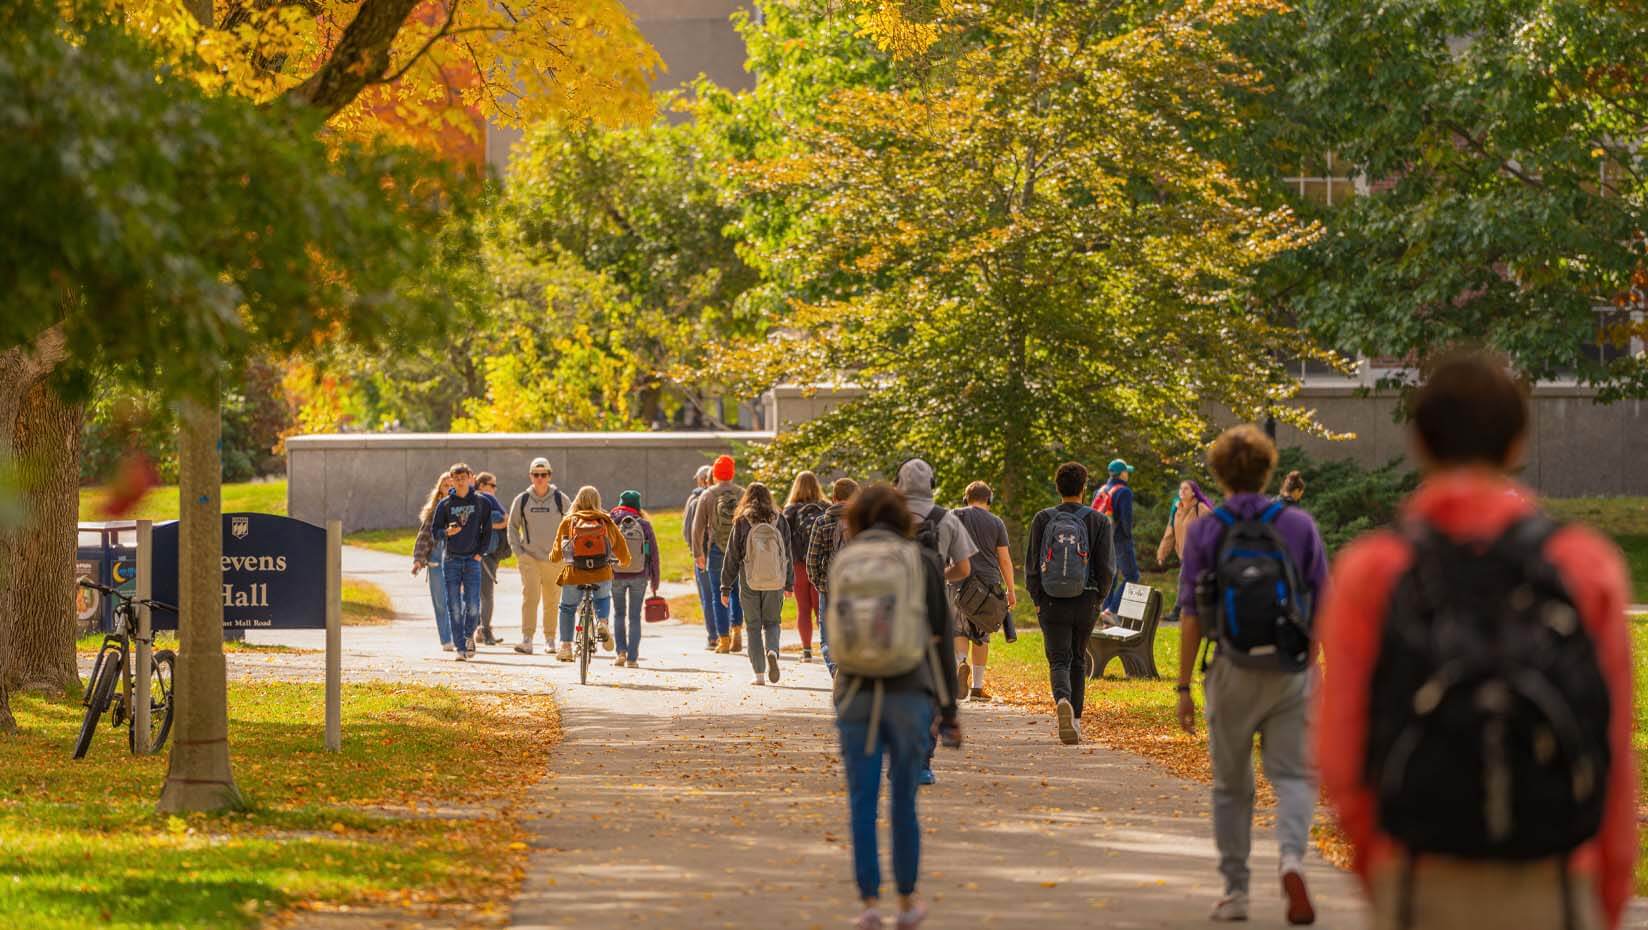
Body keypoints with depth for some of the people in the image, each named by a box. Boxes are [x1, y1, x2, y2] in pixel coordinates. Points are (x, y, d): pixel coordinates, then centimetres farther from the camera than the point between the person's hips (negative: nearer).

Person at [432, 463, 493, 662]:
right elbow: (435, 530, 5)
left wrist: (480, 552, 0)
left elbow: (487, 529, 9)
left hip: (472, 559, 0)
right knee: (454, 607, -3)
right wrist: (447, 532, -16)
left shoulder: (480, 502, 4)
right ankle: (460, 647, 2)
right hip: (451, 560, 1)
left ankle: (469, 636, 19)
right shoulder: (445, 504, 3)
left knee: (473, 605, -8)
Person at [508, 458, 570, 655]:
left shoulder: (560, 499, 2)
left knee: (552, 601, 7)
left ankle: (550, 639, 19)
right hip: (529, 556, -1)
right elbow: (512, 526, 13)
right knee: (530, 597, -14)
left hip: (554, 559, 1)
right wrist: (518, 551, 3)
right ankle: (527, 639, -19)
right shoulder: (522, 500, 5)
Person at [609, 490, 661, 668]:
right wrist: (654, 581, 7)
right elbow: (654, 554, -2)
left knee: (619, 614, 18)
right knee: (634, 617, 9)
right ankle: (632, 658, 6)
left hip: (617, 576, 0)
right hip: (639, 577, 0)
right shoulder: (644, 525, -4)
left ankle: (621, 651, 5)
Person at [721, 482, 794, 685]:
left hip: (749, 581, -1)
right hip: (775, 581, 1)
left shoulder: (742, 522, -4)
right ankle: (772, 651, -15)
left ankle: (759, 673, 3)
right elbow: (787, 553, 7)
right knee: (772, 622, 15)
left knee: (754, 626, 7)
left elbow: (732, 556, -2)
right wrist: (789, 582, 18)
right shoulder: (779, 520, 1)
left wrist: (726, 587, 4)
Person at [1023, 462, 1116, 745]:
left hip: (1051, 604, -1)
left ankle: (1063, 700, -32)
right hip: (1086, 602, 1)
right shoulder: (1098, 521, -2)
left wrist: (1037, 600, 10)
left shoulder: (1043, 519, -1)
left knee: (1058, 660, -2)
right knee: (1078, 661, 16)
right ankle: (1075, 720, 19)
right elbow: (1107, 567, -3)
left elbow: (1032, 564, 0)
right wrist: (1099, 598, 11)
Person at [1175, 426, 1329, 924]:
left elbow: (1191, 616, -4)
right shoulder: (1299, 526, 0)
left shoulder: (1204, 532, -2)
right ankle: (1292, 858, -23)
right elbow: (1324, 608, 0)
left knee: (1231, 785, 14)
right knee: (1293, 775, 4)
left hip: (1233, 673, 0)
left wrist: (1184, 687, 0)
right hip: (1292, 672, 0)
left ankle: (1235, 892, 18)